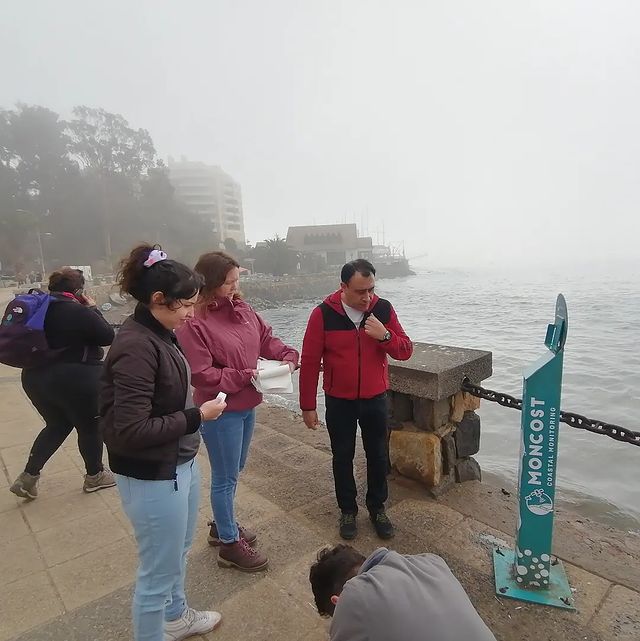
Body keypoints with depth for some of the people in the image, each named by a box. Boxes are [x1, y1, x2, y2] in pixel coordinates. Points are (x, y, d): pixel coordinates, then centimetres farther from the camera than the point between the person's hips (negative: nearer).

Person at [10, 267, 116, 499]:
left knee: (57, 426, 26)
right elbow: (108, 336, -11)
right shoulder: (79, 312, -19)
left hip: (36, 378, 8)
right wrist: (93, 309, -3)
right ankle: (95, 476, 29)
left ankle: (28, 477, 23)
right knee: (90, 427, 13)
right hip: (76, 381, -7)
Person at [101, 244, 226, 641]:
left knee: (179, 552, 29)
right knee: (158, 572, 12)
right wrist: (197, 417, -20)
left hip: (181, 463, 9)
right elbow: (130, 430, -27)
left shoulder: (160, 334, 2)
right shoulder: (136, 348, -25)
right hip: (153, 477, -9)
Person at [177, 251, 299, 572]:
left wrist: (288, 356, -8)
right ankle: (230, 545, 30)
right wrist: (245, 376, -23)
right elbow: (202, 375, -23)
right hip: (220, 412, -8)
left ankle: (221, 525, 46)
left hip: (247, 406, 8)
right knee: (225, 478, 9)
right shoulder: (193, 323, -20)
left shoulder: (241, 308, 2)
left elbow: (266, 338, 9)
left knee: (234, 471, 23)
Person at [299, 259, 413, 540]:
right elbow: (310, 362, -11)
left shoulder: (383, 309, -8)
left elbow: (405, 351, -5)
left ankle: (377, 508, 37)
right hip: (339, 401, -2)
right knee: (343, 457, 13)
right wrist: (308, 406, -8)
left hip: (375, 398, 2)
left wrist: (385, 335, -25)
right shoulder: (323, 314, -16)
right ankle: (348, 510, 35)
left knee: (378, 455, 14)